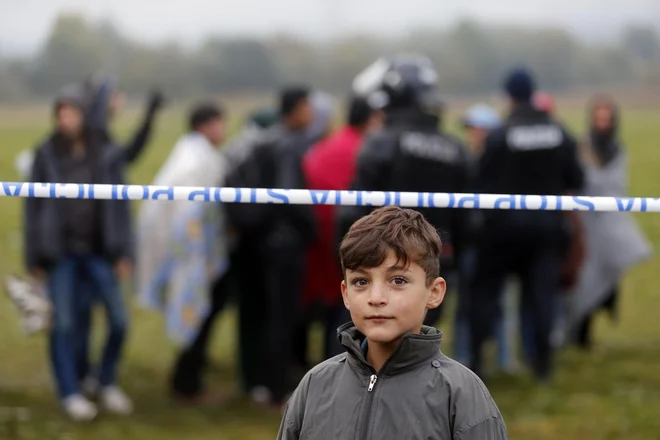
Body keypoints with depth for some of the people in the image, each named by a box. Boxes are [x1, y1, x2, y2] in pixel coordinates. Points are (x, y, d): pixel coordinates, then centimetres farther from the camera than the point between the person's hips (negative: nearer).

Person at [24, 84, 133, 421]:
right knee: (63, 324, -2)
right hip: (61, 251, -1)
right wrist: (34, 257, 1)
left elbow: (119, 204, 5)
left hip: (98, 251, 1)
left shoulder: (106, 154, 1)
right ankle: (70, 394, 10)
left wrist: (121, 251, 1)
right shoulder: (47, 154, 0)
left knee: (119, 320, -2)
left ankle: (107, 384, 18)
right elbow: (33, 205, 3)